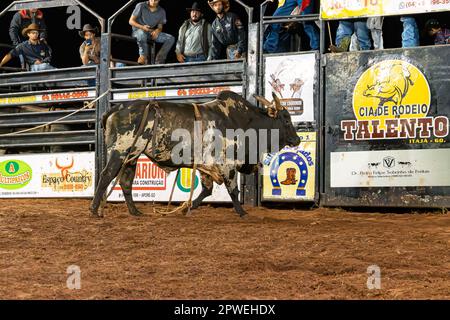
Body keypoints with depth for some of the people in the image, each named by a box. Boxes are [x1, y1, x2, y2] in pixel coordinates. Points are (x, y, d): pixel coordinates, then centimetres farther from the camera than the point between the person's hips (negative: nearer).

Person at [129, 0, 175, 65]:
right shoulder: (141, 6, -8)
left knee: (171, 38, -15)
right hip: (138, 31, -4)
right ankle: (144, 56, -26)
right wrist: (142, 27, -25)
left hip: (152, 33, 4)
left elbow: (160, 27, 8)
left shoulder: (161, 11, 3)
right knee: (142, 33, -42)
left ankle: (159, 60, -18)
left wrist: (157, 30, -18)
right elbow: (131, 21, -6)